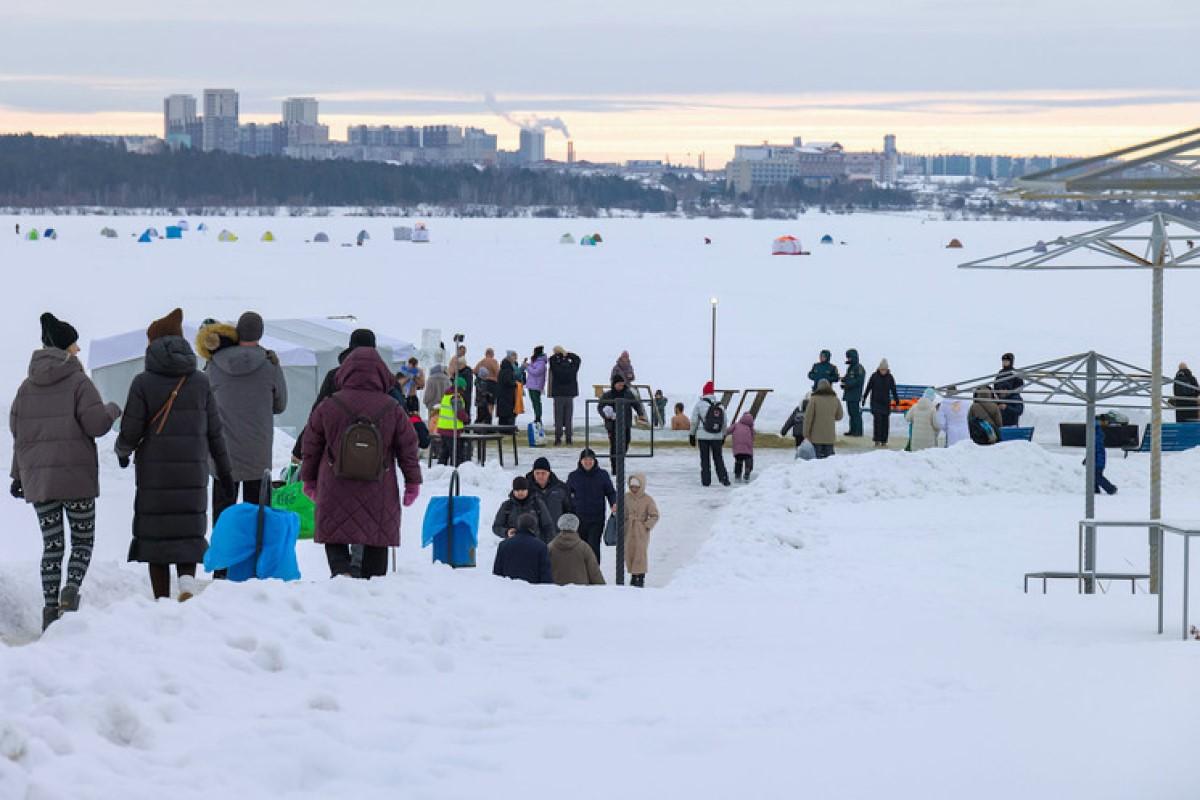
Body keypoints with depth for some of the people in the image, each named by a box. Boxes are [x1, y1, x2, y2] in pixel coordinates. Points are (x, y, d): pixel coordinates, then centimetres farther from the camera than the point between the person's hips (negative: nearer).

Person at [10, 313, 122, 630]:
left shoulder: (27, 387, 9)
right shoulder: (78, 382, -7)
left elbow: (18, 431, 11)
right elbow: (95, 423, -14)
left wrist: (18, 474, 16)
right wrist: (113, 410, 7)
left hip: (38, 476, 4)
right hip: (76, 475, -4)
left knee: (52, 544, 10)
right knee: (83, 541, 7)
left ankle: (50, 606, 0)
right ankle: (72, 588, -18)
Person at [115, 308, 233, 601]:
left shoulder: (143, 382, -6)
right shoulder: (200, 381, 3)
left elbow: (131, 431, -6)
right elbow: (215, 431, 6)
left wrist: (122, 451, 16)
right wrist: (225, 470, 16)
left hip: (153, 472, -2)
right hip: (193, 472, 2)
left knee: (155, 533, 6)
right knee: (188, 532, 10)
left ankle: (162, 601, 5)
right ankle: (187, 580, -17)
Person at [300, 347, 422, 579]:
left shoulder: (328, 406, -2)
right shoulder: (393, 409, -2)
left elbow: (311, 447, 6)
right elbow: (408, 448, 4)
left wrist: (309, 480, 20)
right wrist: (413, 482, 15)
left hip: (335, 490, 0)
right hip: (378, 494, 0)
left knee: (335, 538, 8)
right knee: (377, 543, 11)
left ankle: (340, 571, -18)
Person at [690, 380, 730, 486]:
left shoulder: (699, 404, -5)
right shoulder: (720, 406, 4)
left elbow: (694, 422, -3)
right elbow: (725, 423, 9)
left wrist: (692, 435, 6)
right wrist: (723, 436, 19)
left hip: (703, 436, -2)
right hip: (717, 437, 2)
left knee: (705, 459, 5)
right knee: (719, 459, 11)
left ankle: (706, 480, 4)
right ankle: (724, 479, 6)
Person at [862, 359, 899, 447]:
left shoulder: (890, 377, 2)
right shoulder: (874, 376, -3)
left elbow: (893, 390, 11)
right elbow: (868, 388, 4)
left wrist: (896, 400, 10)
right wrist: (864, 398, 6)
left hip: (886, 403, 2)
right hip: (876, 402, -2)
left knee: (885, 422, 1)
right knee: (877, 420, -12)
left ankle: (884, 441, 7)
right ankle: (877, 440, -9)